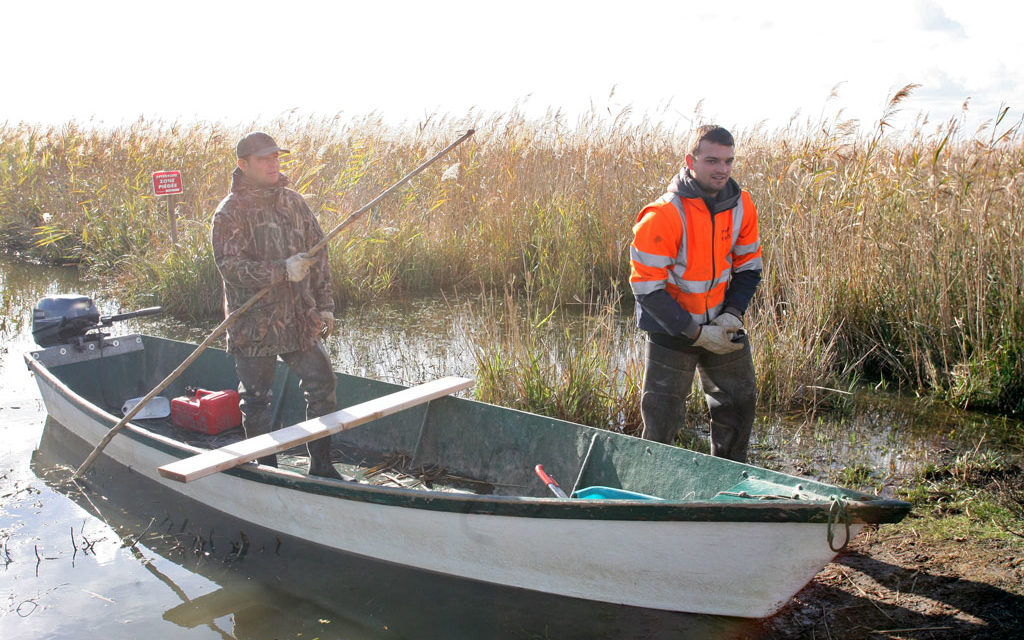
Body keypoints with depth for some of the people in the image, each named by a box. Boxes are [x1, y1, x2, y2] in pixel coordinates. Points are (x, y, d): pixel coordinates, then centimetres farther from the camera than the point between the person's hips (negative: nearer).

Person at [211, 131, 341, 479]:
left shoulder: (294, 202, 8)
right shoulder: (230, 212, -8)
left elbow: (318, 254, 13)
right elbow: (231, 266, -19)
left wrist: (324, 304, 9)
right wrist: (282, 270, -30)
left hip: (300, 320, 5)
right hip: (254, 325, -5)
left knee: (322, 386, 5)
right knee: (256, 401, 7)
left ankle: (321, 465, 19)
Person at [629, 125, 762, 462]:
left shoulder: (740, 204, -5)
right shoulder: (662, 216, -24)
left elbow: (748, 266, 7)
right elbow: (647, 288, -22)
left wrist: (733, 314, -9)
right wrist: (696, 333, -22)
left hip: (720, 324, 6)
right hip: (671, 330, -6)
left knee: (739, 400, 17)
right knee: (662, 419, 0)